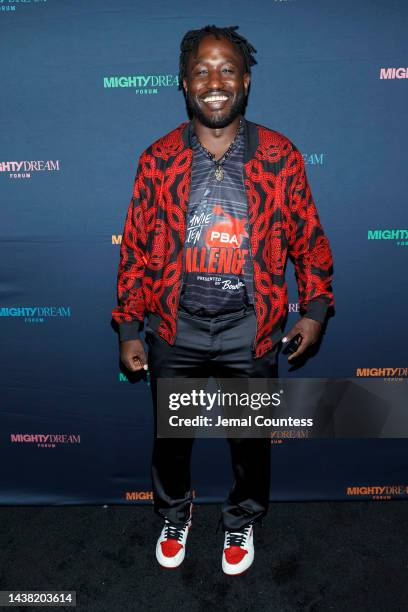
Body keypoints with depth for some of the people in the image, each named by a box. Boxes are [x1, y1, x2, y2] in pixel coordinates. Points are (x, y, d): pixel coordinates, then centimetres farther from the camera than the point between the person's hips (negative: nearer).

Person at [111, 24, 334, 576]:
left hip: (250, 330, 0)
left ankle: (242, 521, 49)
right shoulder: (158, 161, -4)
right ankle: (174, 515, 51)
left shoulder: (280, 156, -6)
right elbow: (136, 251, -1)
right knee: (171, 435, 20)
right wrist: (129, 329, -2)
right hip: (176, 329, 1)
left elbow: (309, 240, 2)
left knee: (251, 439, 18)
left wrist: (315, 309, -4)